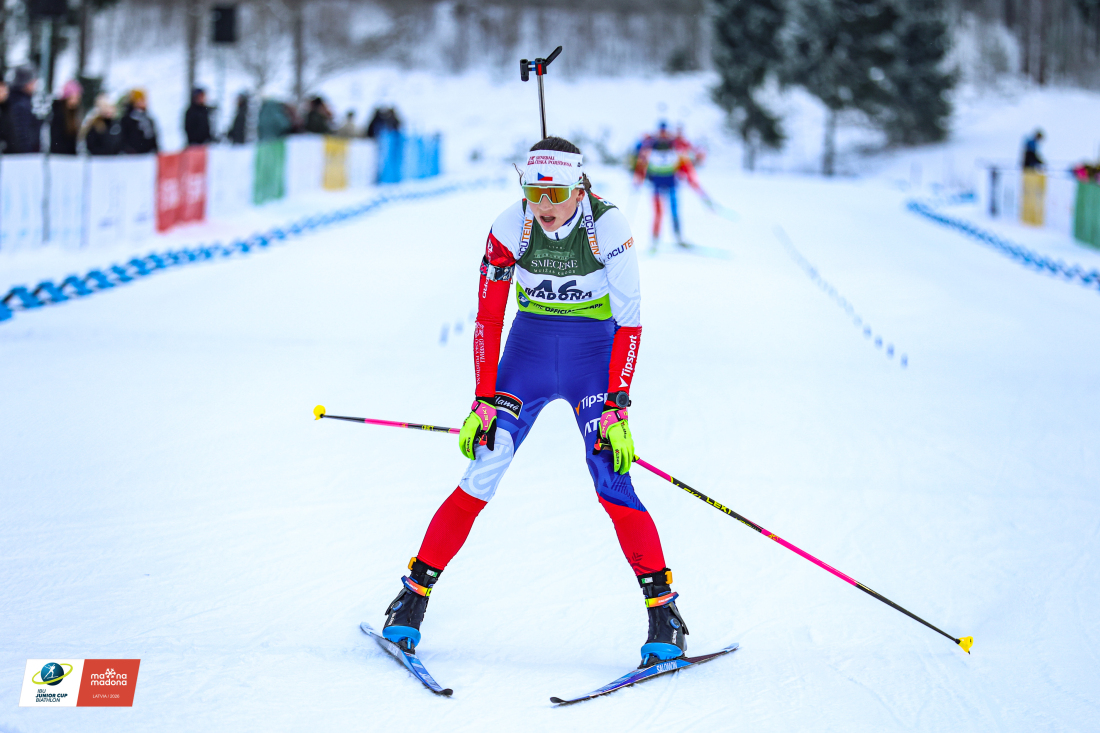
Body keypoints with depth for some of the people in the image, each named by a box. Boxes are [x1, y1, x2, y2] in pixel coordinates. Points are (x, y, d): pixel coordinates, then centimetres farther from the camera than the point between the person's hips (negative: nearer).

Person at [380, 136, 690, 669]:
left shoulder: (608, 226, -19)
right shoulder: (510, 228, -14)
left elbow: (629, 322, -17)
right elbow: (488, 319, -8)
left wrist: (616, 410, -23)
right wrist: (483, 404, -13)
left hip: (594, 355, -1)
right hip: (530, 344, 2)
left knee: (612, 485, -16)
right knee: (483, 474, -9)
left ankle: (664, 616, -9)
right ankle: (414, 594, 2)